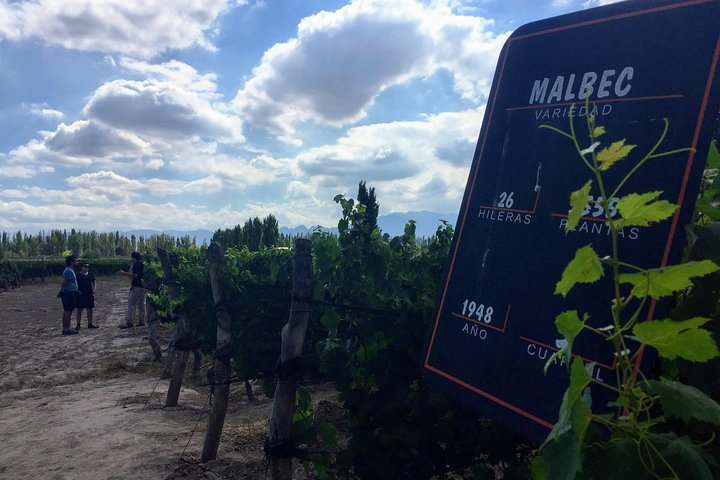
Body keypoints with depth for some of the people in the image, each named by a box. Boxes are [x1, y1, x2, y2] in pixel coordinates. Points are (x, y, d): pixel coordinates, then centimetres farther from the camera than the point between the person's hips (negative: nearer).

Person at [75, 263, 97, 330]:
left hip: (89, 294, 5)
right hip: (81, 295, -5)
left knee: (90, 309, 8)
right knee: (79, 310, 1)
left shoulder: (91, 275, 10)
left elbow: (93, 283, 20)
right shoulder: (78, 275, -4)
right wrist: (77, 291, -15)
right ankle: (78, 325, 8)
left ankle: (90, 324, 17)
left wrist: (93, 290, 6)